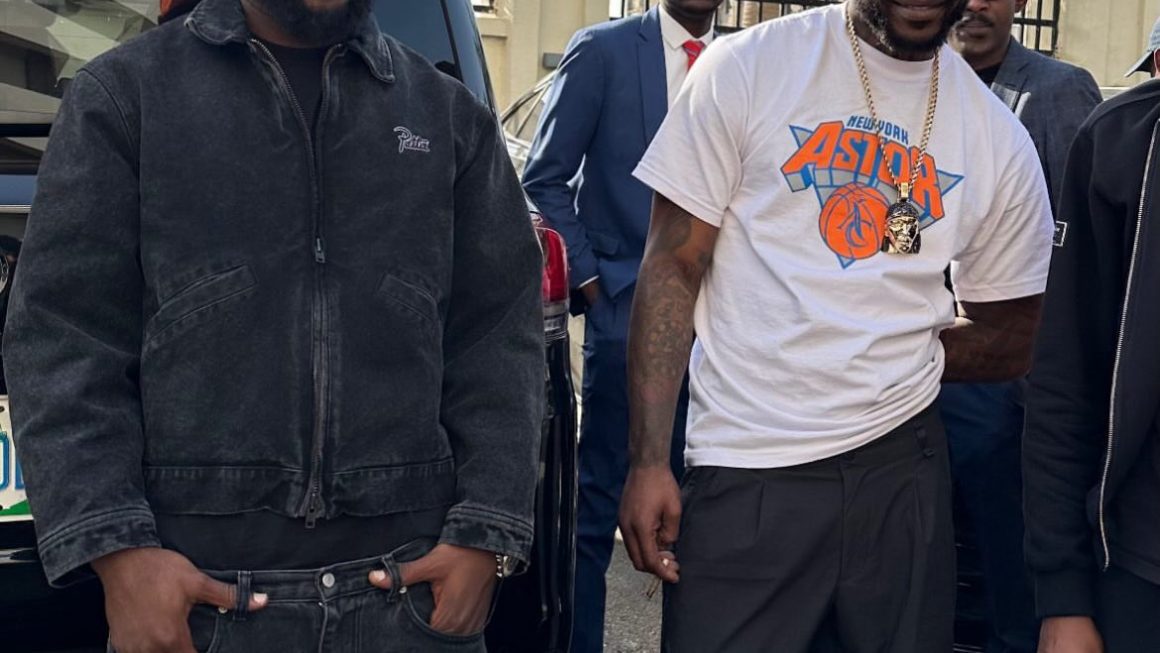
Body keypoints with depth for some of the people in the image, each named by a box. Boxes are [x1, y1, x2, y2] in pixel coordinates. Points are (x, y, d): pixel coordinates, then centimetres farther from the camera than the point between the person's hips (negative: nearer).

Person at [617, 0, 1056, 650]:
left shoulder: (1001, 140, 5)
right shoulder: (748, 66, -3)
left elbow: (1010, 342, 15)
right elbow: (674, 266, -5)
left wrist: (890, 358, 1)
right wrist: (649, 461, -10)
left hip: (901, 464, 3)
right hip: (746, 472, -2)